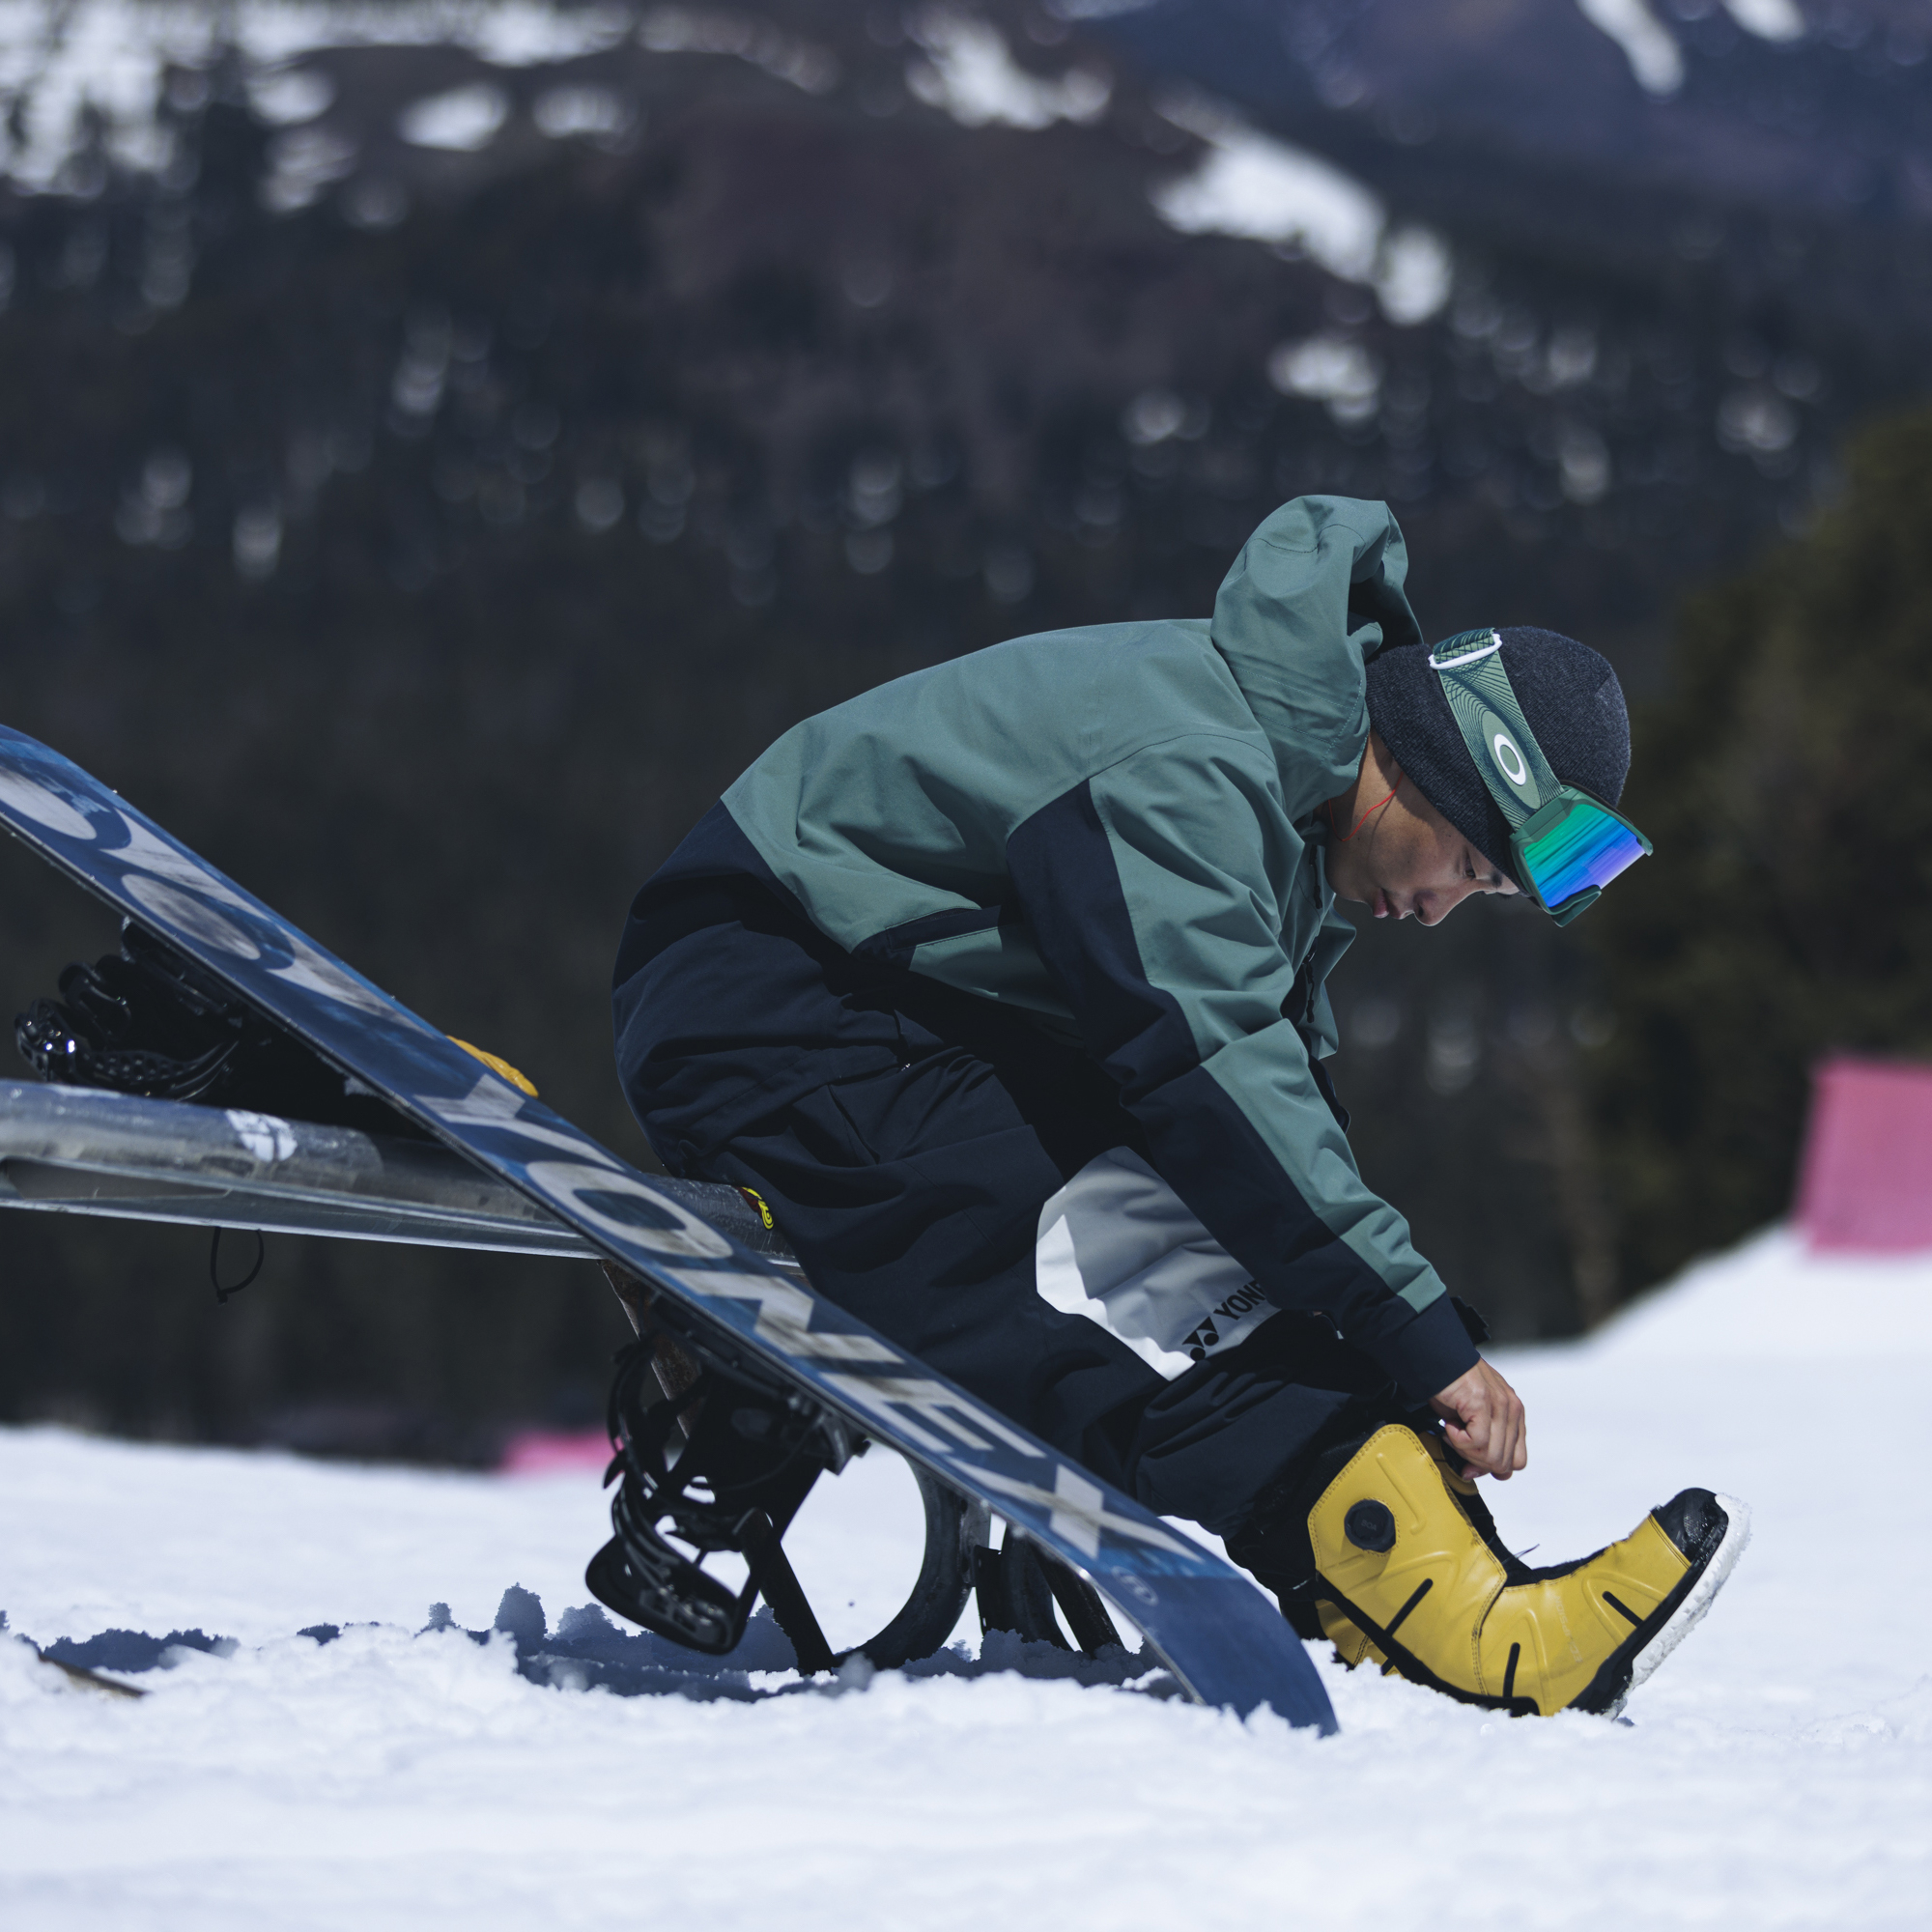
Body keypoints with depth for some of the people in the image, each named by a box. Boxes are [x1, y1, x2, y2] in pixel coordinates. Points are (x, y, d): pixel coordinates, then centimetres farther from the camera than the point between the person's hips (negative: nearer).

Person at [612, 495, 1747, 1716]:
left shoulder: (1292, 807, 6)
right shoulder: (1175, 771, -26)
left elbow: (1284, 1093, 9)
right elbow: (1215, 1080, -32)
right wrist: (1426, 1338, -31)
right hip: (771, 1026, -10)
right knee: (1141, 1255, -26)